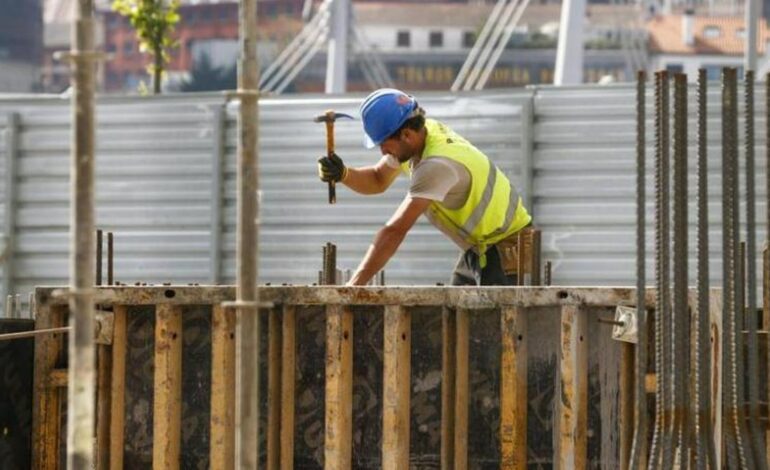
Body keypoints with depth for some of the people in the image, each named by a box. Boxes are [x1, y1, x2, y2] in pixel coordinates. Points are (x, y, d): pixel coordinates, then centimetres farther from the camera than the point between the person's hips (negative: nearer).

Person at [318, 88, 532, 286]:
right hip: (477, 250, 10)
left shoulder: (438, 164, -31)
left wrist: (353, 286, -34)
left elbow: (395, 231, -34)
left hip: (504, 250, -10)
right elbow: (377, 181, 11)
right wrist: (342, 174, -11)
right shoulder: (421, 132, -4)